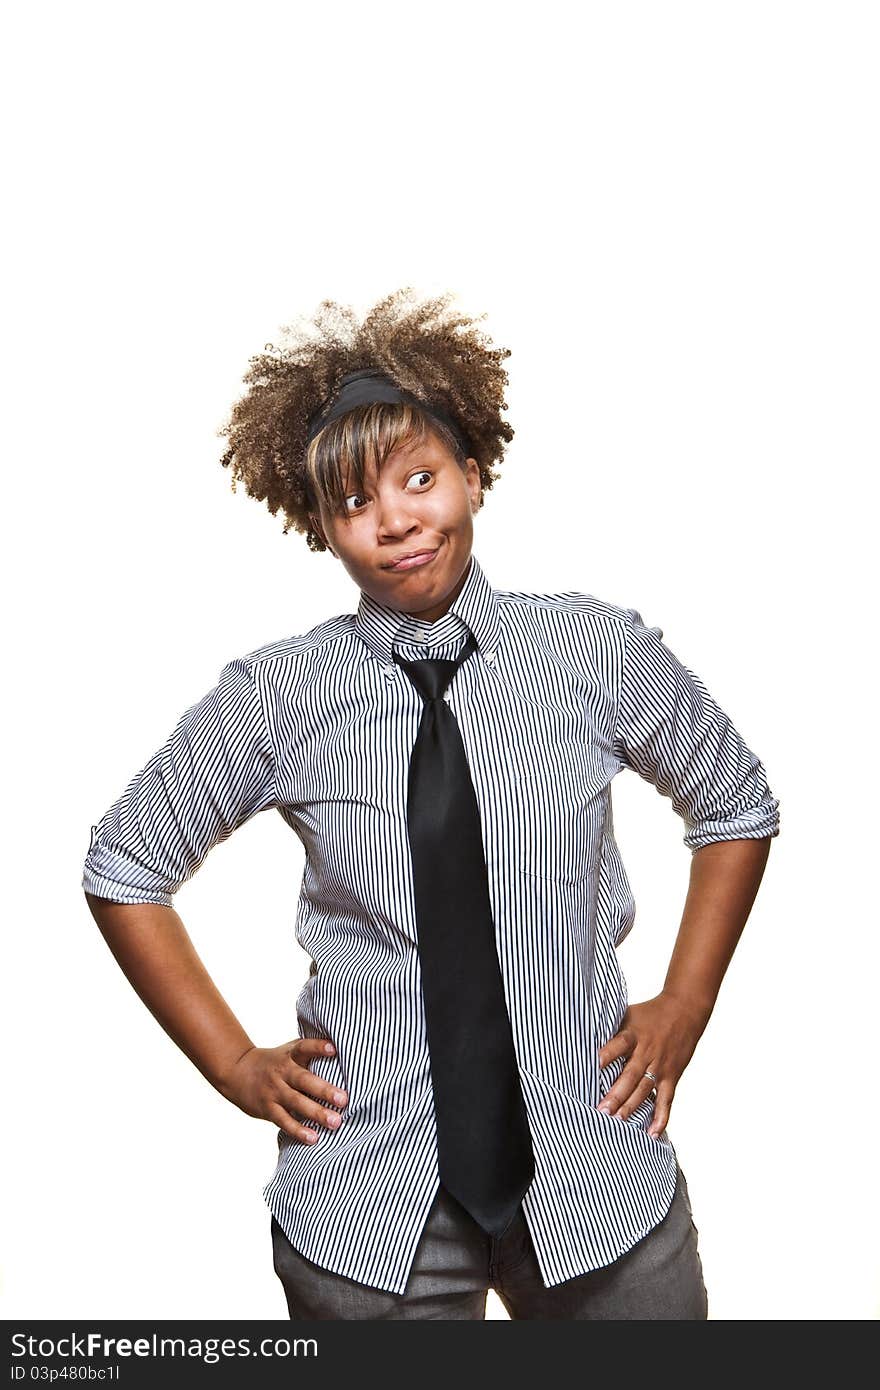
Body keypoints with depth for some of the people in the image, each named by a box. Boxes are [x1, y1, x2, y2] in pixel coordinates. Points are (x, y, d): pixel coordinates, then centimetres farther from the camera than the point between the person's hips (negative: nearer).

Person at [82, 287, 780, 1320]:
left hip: (599, 1172, 1)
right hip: (366, 1210, 0)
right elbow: (122, 869, 5)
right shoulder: (278, 697, -8)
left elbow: (738, 806, 11)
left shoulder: (600, 650, -6)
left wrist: (684, 1007, 3)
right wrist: (237, 1066, 1)